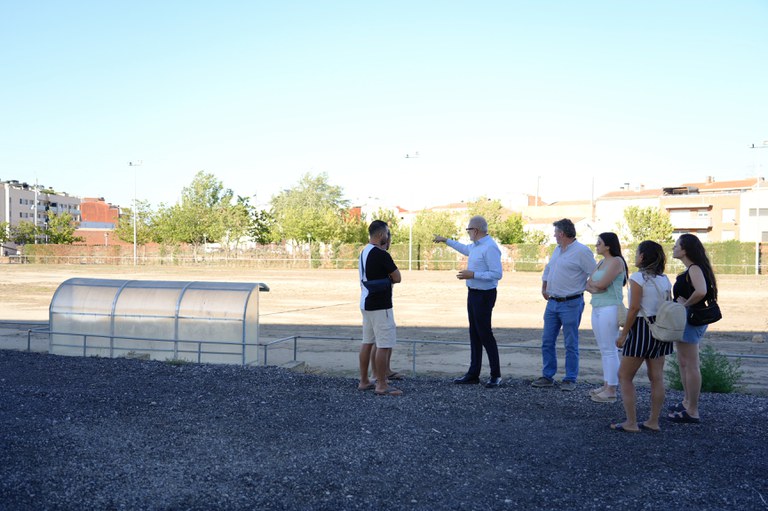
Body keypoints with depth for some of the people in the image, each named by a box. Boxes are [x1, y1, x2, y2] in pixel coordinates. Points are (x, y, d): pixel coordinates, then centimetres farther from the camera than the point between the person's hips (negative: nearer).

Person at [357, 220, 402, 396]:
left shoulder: (364, 252, 11)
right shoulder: (381, 254, -18)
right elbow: (397, 278, -12)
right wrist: (389, 277, 6)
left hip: (366, 303, 10)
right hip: (380, 305, -10)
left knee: (367, 342, 14)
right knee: (384, 345, -5)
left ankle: (364, 381, 20)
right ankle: (381, 385, -2)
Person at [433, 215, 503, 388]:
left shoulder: (490, 248, -19)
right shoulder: (475, 245, 11)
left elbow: (497, 274, -25)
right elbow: (465, 249, 35)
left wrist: (473, 274, -24)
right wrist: (445, 240, 42)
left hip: (484, 295, -10)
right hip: (473, 293, 10)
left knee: (485, 334, -5)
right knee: (474, 334, 12)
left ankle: (495, 375, 5)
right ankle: (473, 374, 18)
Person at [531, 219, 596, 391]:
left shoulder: (582, 251, -12)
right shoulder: (557, 250, 13)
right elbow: (548, 269, 27)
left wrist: (585, 289, -7)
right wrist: (544, 288, 21)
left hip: (571, 304, -8)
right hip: (552, 303, 8)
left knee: (571, 344, 1)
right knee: (547, 341, 9)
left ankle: (570, 380, 10)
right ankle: (547, 377, 19)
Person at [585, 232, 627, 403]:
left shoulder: (616, 261, -10)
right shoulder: (601, 263, 17)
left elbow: (602, 283, -19)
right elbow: (588, 284, 11)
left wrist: (592, 283, 1)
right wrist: (594, 288, -10)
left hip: (609, 309, -9)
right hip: (597, 308, 9)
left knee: (609, 350, -6)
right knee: (604, 350, 12)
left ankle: (611, 391, -3)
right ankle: (606, 386, 19)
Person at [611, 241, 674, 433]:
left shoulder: (638, 278, -13)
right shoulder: (664, 279, 8)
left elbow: (634, 308, -17)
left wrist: (623, 333, -12)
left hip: (641, 329, -7)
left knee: (624, 376, 3)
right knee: (657, 377, 10)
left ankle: (631, 423, 2)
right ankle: (653, 421, 15)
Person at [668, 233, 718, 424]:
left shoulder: (694, 269, -18)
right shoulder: (691, 269, 13)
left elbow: (701, 291, -34)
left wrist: (685, 304, -20)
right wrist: (682, 302, 0)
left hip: (691, 320, -11)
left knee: (690, 366, -5)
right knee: (683, 363, 20)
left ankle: (692, 412, 0)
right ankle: (687, 402, 32)